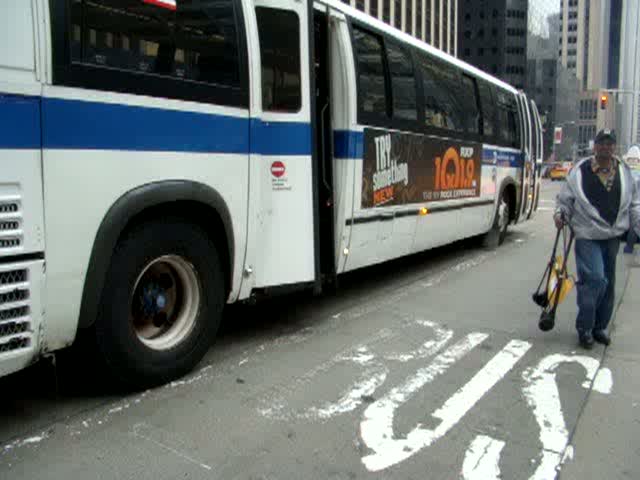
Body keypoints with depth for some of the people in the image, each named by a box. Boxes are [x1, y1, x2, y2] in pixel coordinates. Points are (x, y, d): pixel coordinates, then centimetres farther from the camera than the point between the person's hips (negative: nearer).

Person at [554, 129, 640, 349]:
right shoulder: (580, 171, -3)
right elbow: (565, 199, 6)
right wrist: (560, 213, -12)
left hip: (613, 237, 5)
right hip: (588, 236, -4)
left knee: (608, 283, 11)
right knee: (595, 278, -14)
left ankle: (600, 327, 26)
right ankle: (584, 328, 2)